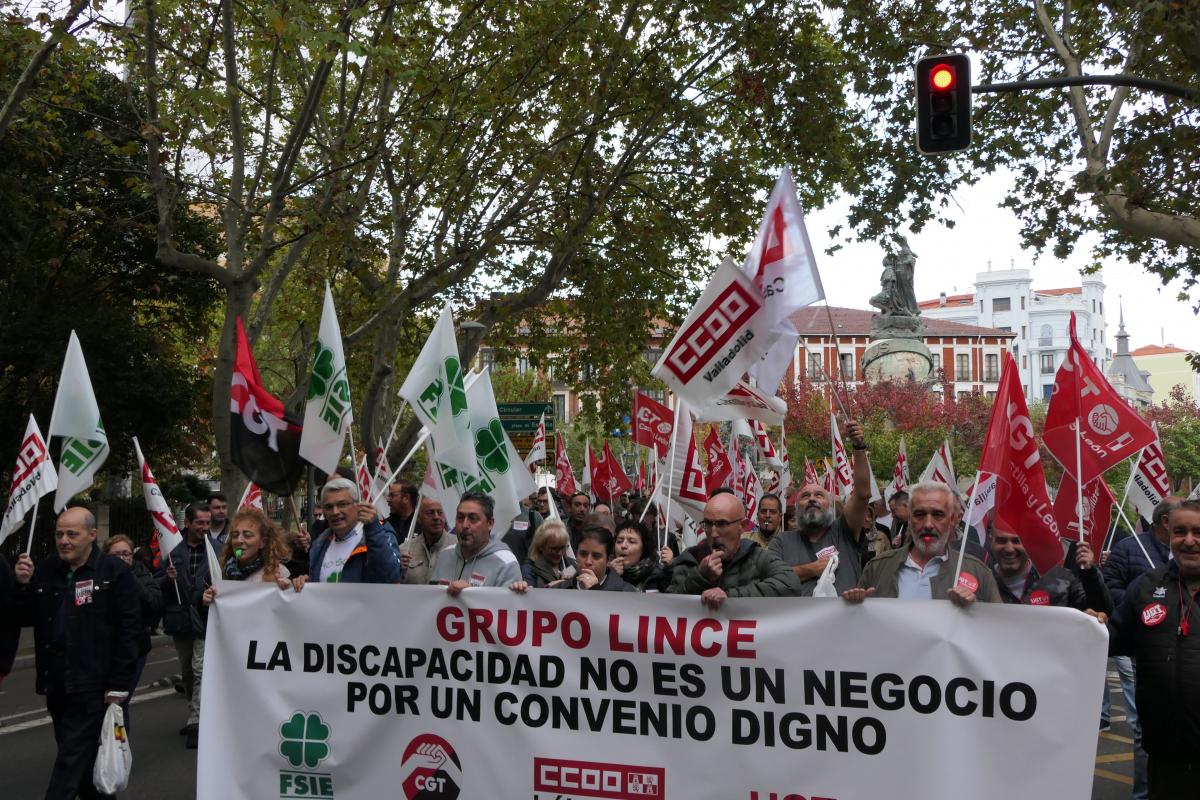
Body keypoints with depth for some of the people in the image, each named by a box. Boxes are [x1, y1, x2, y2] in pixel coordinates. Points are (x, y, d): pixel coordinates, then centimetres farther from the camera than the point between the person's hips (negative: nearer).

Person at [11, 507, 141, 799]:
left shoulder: (115, 571, -9)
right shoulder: (45, 570, 8)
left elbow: (129, 630, -10)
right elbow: (25, 619, 11)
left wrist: (119, 685, -13)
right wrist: (23, 586, -7)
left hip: (93, 685, -6)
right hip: (55, 683, 6)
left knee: (73, 756, -5)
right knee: (84, 754, 16)